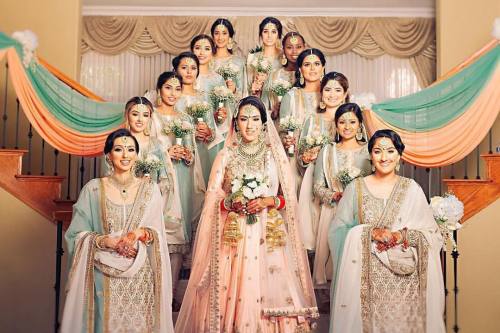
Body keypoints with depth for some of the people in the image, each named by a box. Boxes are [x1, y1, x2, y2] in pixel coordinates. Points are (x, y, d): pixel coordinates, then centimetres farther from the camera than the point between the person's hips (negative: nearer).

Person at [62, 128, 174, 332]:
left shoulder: (149, 188, 2)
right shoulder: (93, 188, -2)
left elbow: (157, 233, 6)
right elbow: (77, 235, -1)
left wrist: (139, 233, -14)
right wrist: (108, 241, -16)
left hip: (140, 276, 1)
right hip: (105, 277, -1)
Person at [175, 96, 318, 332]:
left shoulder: (275, 155, 6)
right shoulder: (226, 155, 6)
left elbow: (289, 197, 7)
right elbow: (213, 198, 6)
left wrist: (267, 201, -10)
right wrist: (231, 203, -12)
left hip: (269, 235, 0)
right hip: (235, 234, 0)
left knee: (269, 291, -4)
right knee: (233, 293, -2)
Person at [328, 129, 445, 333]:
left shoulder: (412, 189, 1)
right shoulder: (356, 188, 1)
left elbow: (431, 234, 1)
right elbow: (339, 230, -1)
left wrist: (402, 236, -15)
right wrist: (371, 233, -13)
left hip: (404, 276, 1)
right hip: (366, 275, 0)